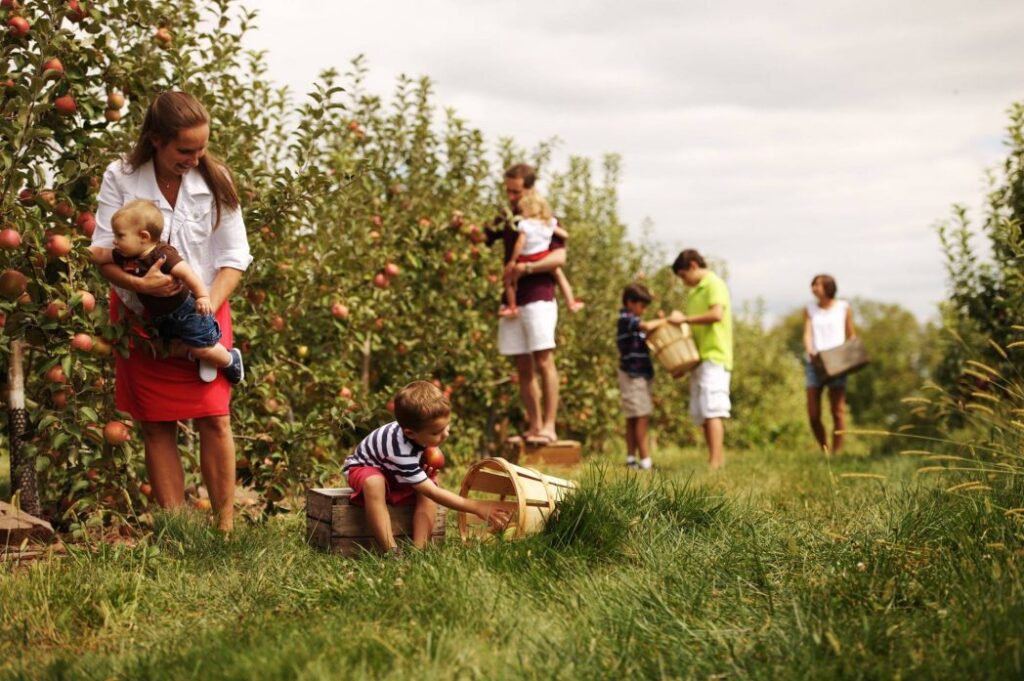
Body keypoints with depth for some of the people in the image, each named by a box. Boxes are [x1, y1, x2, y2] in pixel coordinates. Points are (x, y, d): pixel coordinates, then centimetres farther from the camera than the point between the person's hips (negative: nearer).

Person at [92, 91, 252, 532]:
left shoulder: (214, 180, -5)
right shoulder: (121, 179, -8)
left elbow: (234, 258, -3)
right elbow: (103, 254, -9)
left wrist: (207, 309, -16)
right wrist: (138, 283, -29)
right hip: (142, 315, 0)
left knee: (215, 417, -10)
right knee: (157, 426, 2)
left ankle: (226, 528, -3)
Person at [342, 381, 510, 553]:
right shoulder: (401, 451, -43)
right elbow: (434, 494, -41)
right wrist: (476, 507, -43)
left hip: (397, 475, 7)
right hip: (365, 467, -7)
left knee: (428, 483, -20)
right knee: (374, 483, -41)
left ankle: (418, 548, -26)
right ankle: (391, 550, -42)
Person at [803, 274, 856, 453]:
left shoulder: (843, 308, 8)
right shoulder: (810, 310, 12)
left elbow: (851, 336, 10)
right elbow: (807, 334, 0)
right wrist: (810, 351, -20)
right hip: (814, 363, 2)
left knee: (838, 411, -7)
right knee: (813, 414, -4)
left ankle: (837, 452, -5)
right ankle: (824, 450, 13)